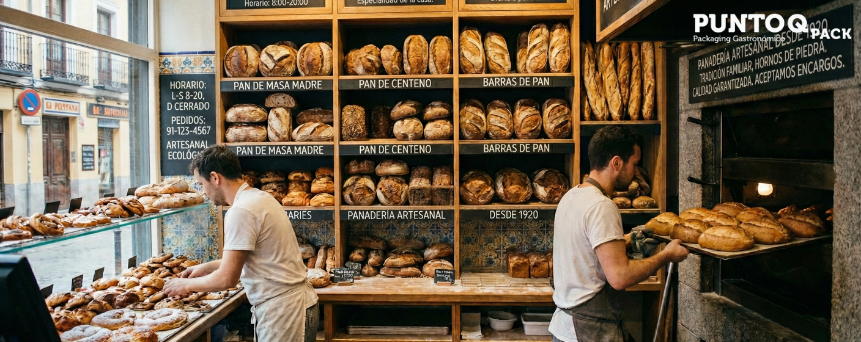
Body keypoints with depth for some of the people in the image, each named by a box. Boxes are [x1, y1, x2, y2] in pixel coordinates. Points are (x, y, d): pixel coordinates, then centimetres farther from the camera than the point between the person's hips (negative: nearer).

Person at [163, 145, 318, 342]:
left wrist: (187, 284, 0)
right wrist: (206, 267, 21)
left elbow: (227, 279, -16)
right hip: (289, 303, 9)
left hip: (283, 310, -9)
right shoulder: (259, 197, 9)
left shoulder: (241, 211, -19)